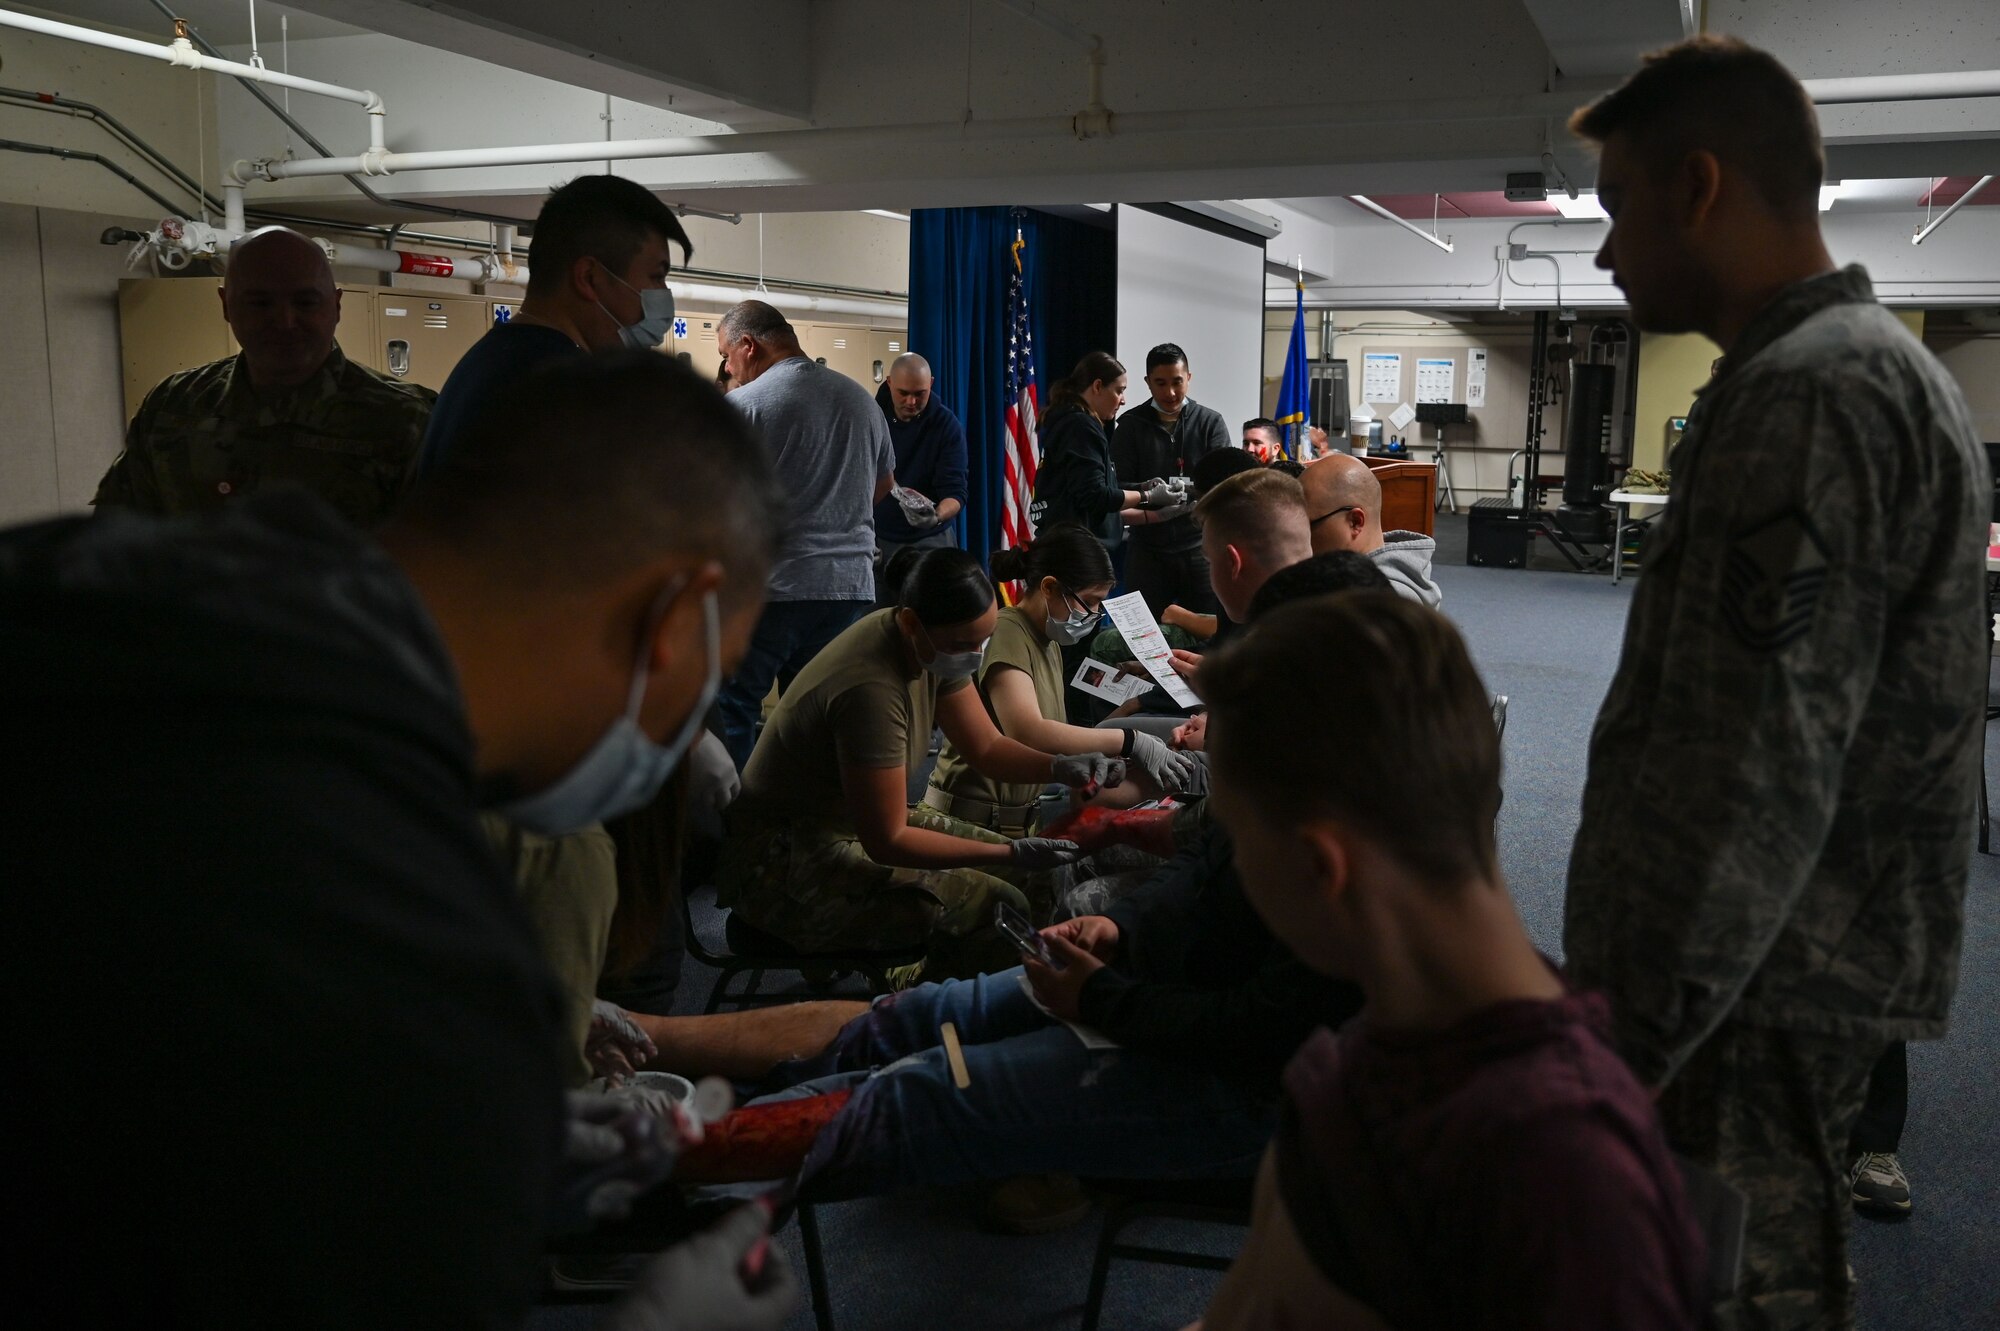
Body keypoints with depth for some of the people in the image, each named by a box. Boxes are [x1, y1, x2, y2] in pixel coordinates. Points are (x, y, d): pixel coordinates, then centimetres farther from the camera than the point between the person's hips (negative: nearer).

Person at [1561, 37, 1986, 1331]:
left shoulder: (1803, 397, -21)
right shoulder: (1876, 362, 14)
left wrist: (1627, 1039, -22)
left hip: (1762, 980, -10)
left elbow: (1749, 775, -27)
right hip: (1818, 947, 10)